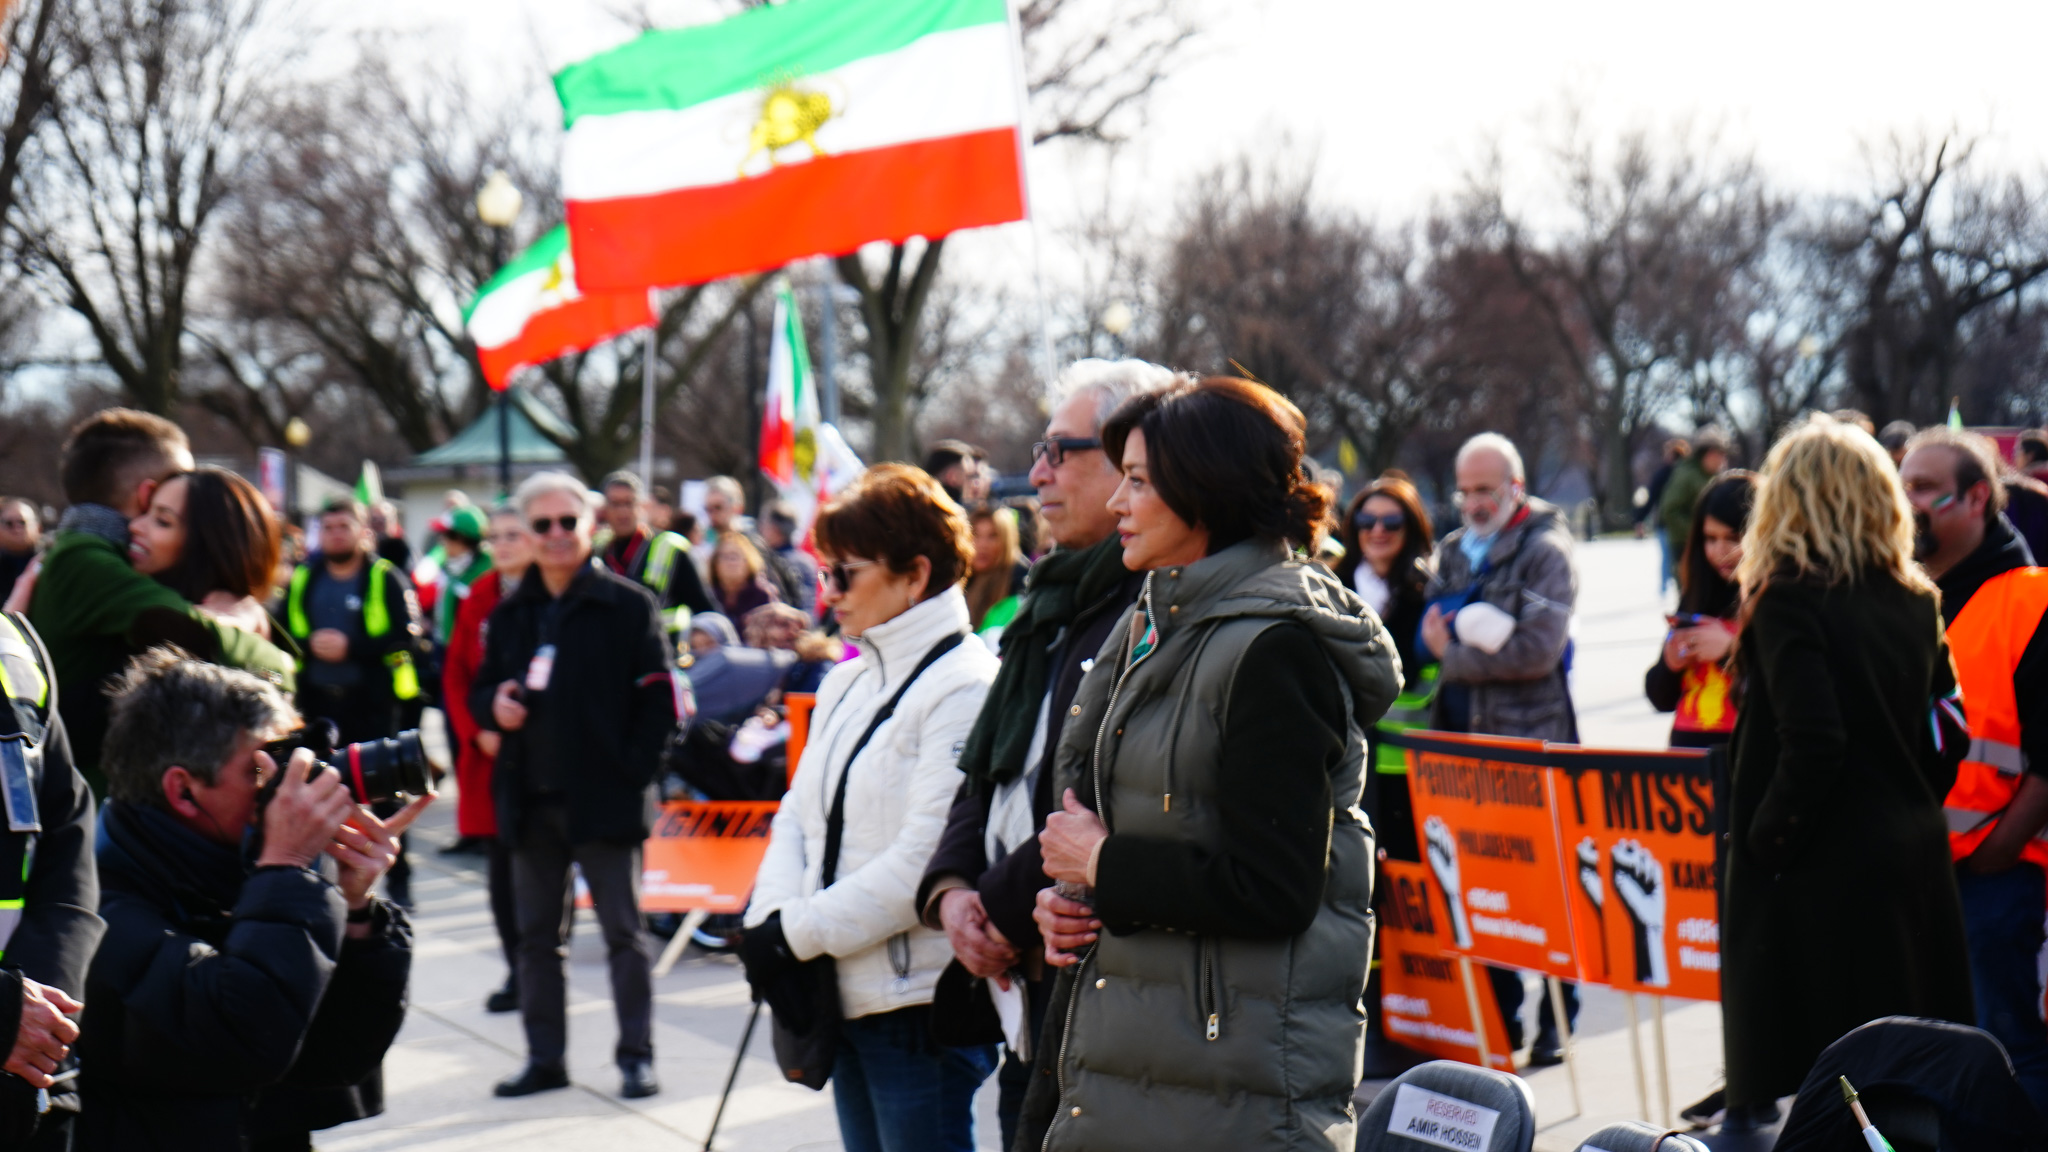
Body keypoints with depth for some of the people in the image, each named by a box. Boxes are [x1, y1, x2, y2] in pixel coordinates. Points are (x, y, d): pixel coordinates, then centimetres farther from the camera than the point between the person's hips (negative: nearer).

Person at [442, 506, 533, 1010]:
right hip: (489, 752, 5)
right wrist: (477, 731, -2)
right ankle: (517, 973, 14)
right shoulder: (478, 599, 9)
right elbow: (455, 675, 11)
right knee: (500, 866, 6)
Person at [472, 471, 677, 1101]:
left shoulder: (628, 606, -4)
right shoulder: (509, 613, 12)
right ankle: (544, 1058, 20)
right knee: (536, 935, 11)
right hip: (530, 798, 5)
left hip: (603, 796, -5)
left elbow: (659, 697, -6)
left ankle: (636, 1055, 8)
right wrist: (494, 706, -3)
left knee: (624, 932, 0)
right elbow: (481, 689, 20)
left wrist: (634, 770, -13)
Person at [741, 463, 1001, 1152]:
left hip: (922, 1000, -9)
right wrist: (770, 918, -6)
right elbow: (799, 814, 14)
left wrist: (796, 934, -16)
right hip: (847, 996, 9)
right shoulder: (847, 683, 15)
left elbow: (925, 861, -21)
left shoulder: (966, 687, -14)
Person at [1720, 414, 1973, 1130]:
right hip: (1911, 850, 7)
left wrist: (1762, 839, -12)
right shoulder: (1915, 599, 7)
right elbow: (1949, 731, 9)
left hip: (1820, 866, -7)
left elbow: (1812, 745, -21)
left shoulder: (1789, 595, -13)